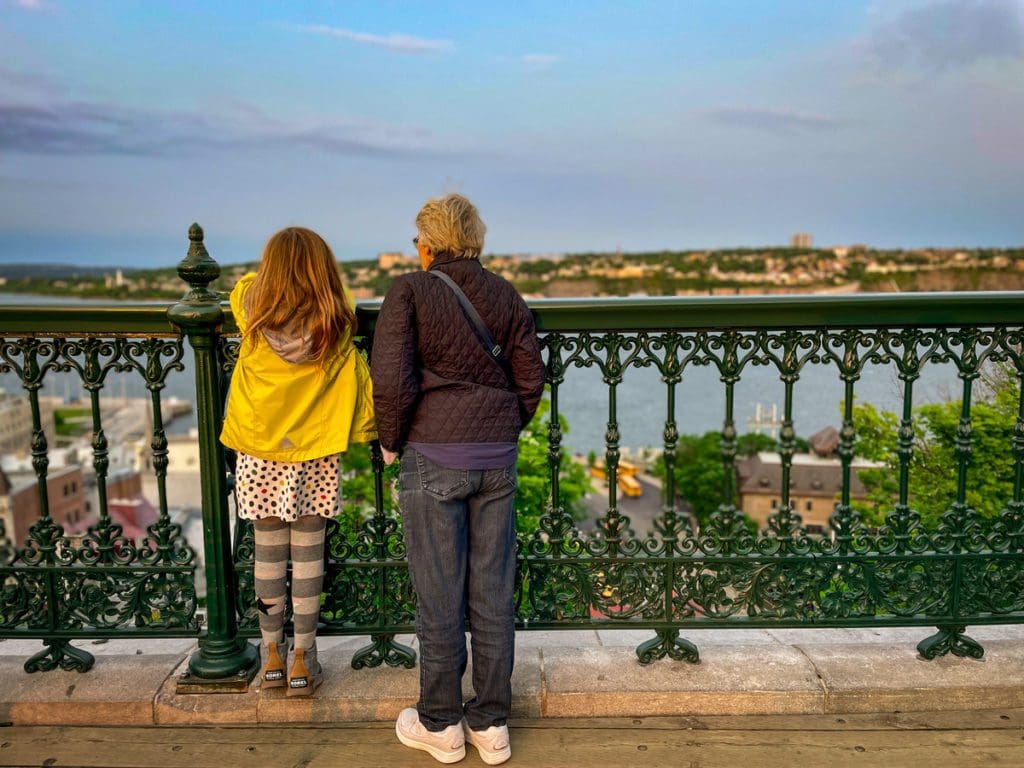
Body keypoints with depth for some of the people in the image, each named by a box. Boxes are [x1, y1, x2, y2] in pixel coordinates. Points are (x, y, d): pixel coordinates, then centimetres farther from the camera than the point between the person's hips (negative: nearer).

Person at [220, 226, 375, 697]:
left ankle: (273, 656, 23)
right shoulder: (337, 323, -12)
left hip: (259, 455, 1)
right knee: (308, 554, 6)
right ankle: (304, 662, 14)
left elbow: (244, 284, 14)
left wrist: (272, 279, 25)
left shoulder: (252, 317, -8)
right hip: (315, 456, -1)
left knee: (268, 553, 10)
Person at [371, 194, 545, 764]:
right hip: (498, 459, 4)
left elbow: (392, 380, -14)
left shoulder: (410, 292, -6)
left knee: (439, 596, 7)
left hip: (434, 458, -4)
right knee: (493, 595, 10)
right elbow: (531, 378, 8)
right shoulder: (505, 294, 7)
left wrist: (391, 441, 2)